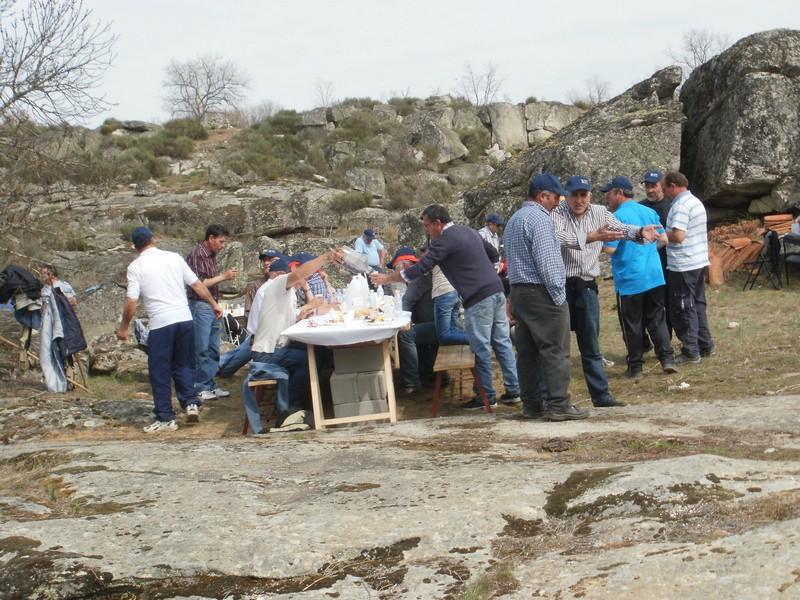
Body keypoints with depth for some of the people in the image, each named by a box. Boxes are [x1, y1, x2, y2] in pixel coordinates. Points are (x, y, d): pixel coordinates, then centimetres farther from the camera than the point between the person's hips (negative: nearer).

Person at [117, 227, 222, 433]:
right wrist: (214, 304, 21)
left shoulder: (136, 267, -2)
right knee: (184, 365, 19)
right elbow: (197, 285, 9)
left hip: (161, 323, -4)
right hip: (185, 318, 4)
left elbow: (131, 302, -7)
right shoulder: (174, 257, 8)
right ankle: (190, 403, 5)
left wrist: (123, 328, 5)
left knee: (160, 373, 6)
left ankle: (165, 418, 9)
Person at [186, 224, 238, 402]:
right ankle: (199, 389, 2)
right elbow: (198, 284, -19)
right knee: (201, 350, -4)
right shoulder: (197, 254, -13)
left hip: (213, 306, 9)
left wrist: (225, 276, 9)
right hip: (200, 306, -9)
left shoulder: (211, 255, 14)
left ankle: (210, 386, 19)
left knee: (213, 350, 12)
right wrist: (222, 277, -17)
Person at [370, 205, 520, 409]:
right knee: (502, 342, 10)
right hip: (496, 290, 9)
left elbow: (420, 269, -10)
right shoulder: (468, 231, 17)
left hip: (479, 298, -9)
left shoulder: (444, 241, -9)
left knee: (481, 348, 0)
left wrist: (386, 278, -1)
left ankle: (487, 395, 5)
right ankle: (513, 390, 13)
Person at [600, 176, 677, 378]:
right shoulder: (649, 212, 9)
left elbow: (609, 248, -16)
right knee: (657, 319, 11)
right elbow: (663, 239, 13)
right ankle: (667, 359, 3)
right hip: (654, 276, 6)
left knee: (632, 325, 3)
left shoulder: (618, 217, -13)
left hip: (629, 280, -6)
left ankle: (635, 367, 8)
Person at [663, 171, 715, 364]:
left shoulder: (680, 206, -18)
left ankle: (691, 352, 3)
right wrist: (667, 234, 14)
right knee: (697, 305, 18)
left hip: (683, 266, -9)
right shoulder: (696, 201, 13)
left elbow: (678, 236, -26)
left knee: (683, 309, -1)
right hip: (700, 262, 9)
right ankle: (705, 345, 24)